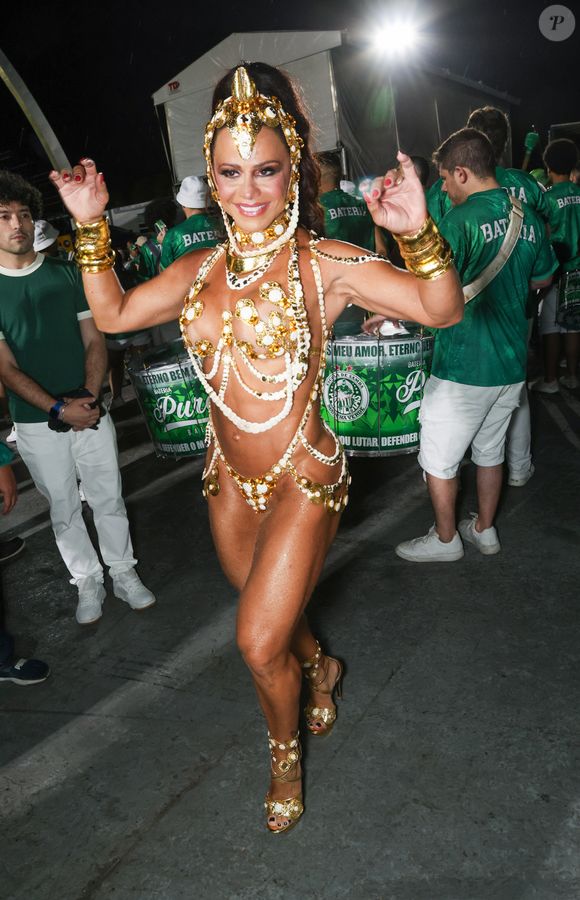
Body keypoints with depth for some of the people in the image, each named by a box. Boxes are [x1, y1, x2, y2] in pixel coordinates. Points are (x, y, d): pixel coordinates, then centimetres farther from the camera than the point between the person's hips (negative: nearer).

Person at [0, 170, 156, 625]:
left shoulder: (67, 273, 4)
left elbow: (94, 340, 4)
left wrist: (89, 396, -12)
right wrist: (60, 409, -18)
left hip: (89, 411, 1)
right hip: (37, 424, -1)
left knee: (109, 498, 9)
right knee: (64, 510, 11)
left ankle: (124, 574, 25)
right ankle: (88, 583, 27)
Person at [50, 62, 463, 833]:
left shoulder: (324, 264, -16)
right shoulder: (202, 269, 0)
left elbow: (442, 309, -25)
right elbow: (113, 313, 5)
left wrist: (418, 232, -42)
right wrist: (91, 225, -2)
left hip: (302, 479, -5)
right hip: (229, 480, 5)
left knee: (258, 643, 1)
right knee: (270, 617, 24)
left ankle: (286, 757, 35)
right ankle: (320, 668, 60)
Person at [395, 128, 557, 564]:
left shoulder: (460, 220, -16)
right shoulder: (529, 217, 6)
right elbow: (542, 280, 19)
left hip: (463, 368, -7)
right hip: (511, 364, 8)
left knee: (438, 460, 9)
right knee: (490, 451, 21)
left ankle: (445, 540, 23)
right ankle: (485, 530, 34)